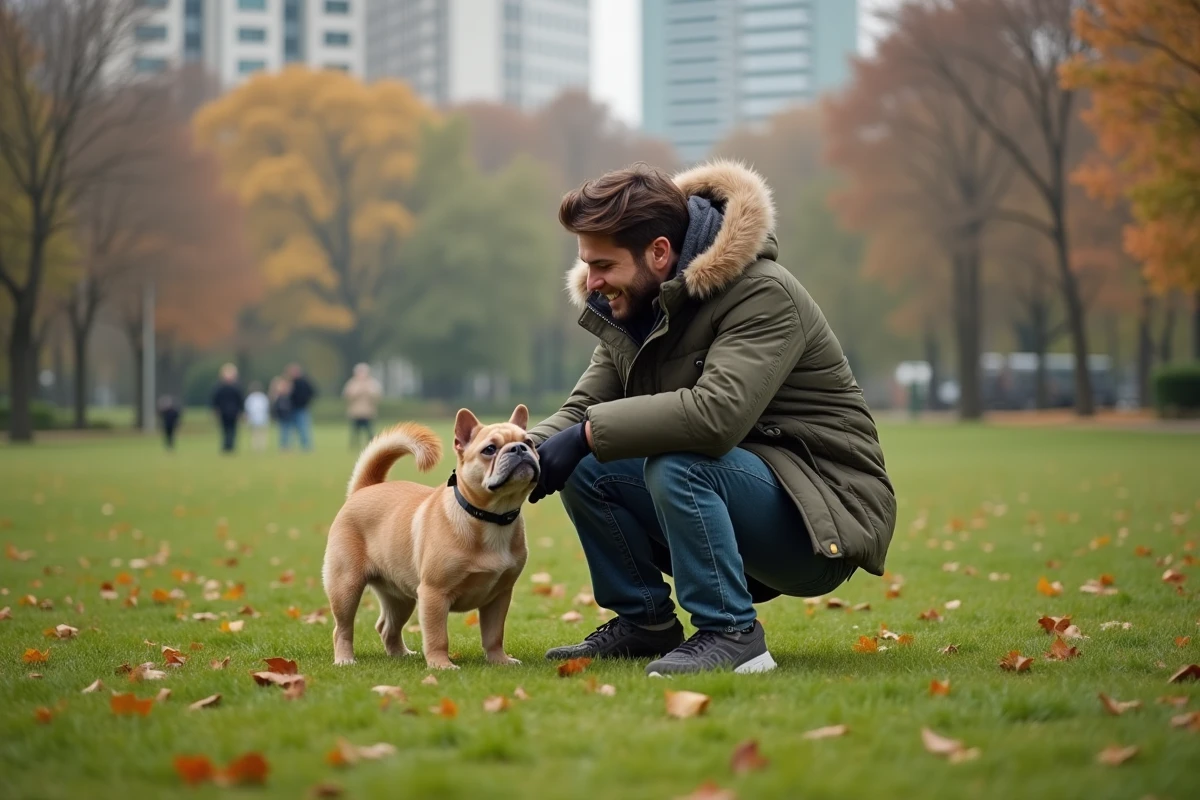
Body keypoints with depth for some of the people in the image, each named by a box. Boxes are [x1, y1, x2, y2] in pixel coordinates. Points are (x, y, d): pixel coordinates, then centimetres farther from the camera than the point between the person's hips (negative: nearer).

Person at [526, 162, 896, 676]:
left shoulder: (763, 295, -21)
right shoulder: (637, 307, 5)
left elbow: (717, 413, -36)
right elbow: (581, 410, 5)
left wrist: (588, 433, -30)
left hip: (825, 523, -8)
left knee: (675, 463, -32)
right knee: (585, 467, -5)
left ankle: (730, 634, -19)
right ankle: (644, 621, 8)